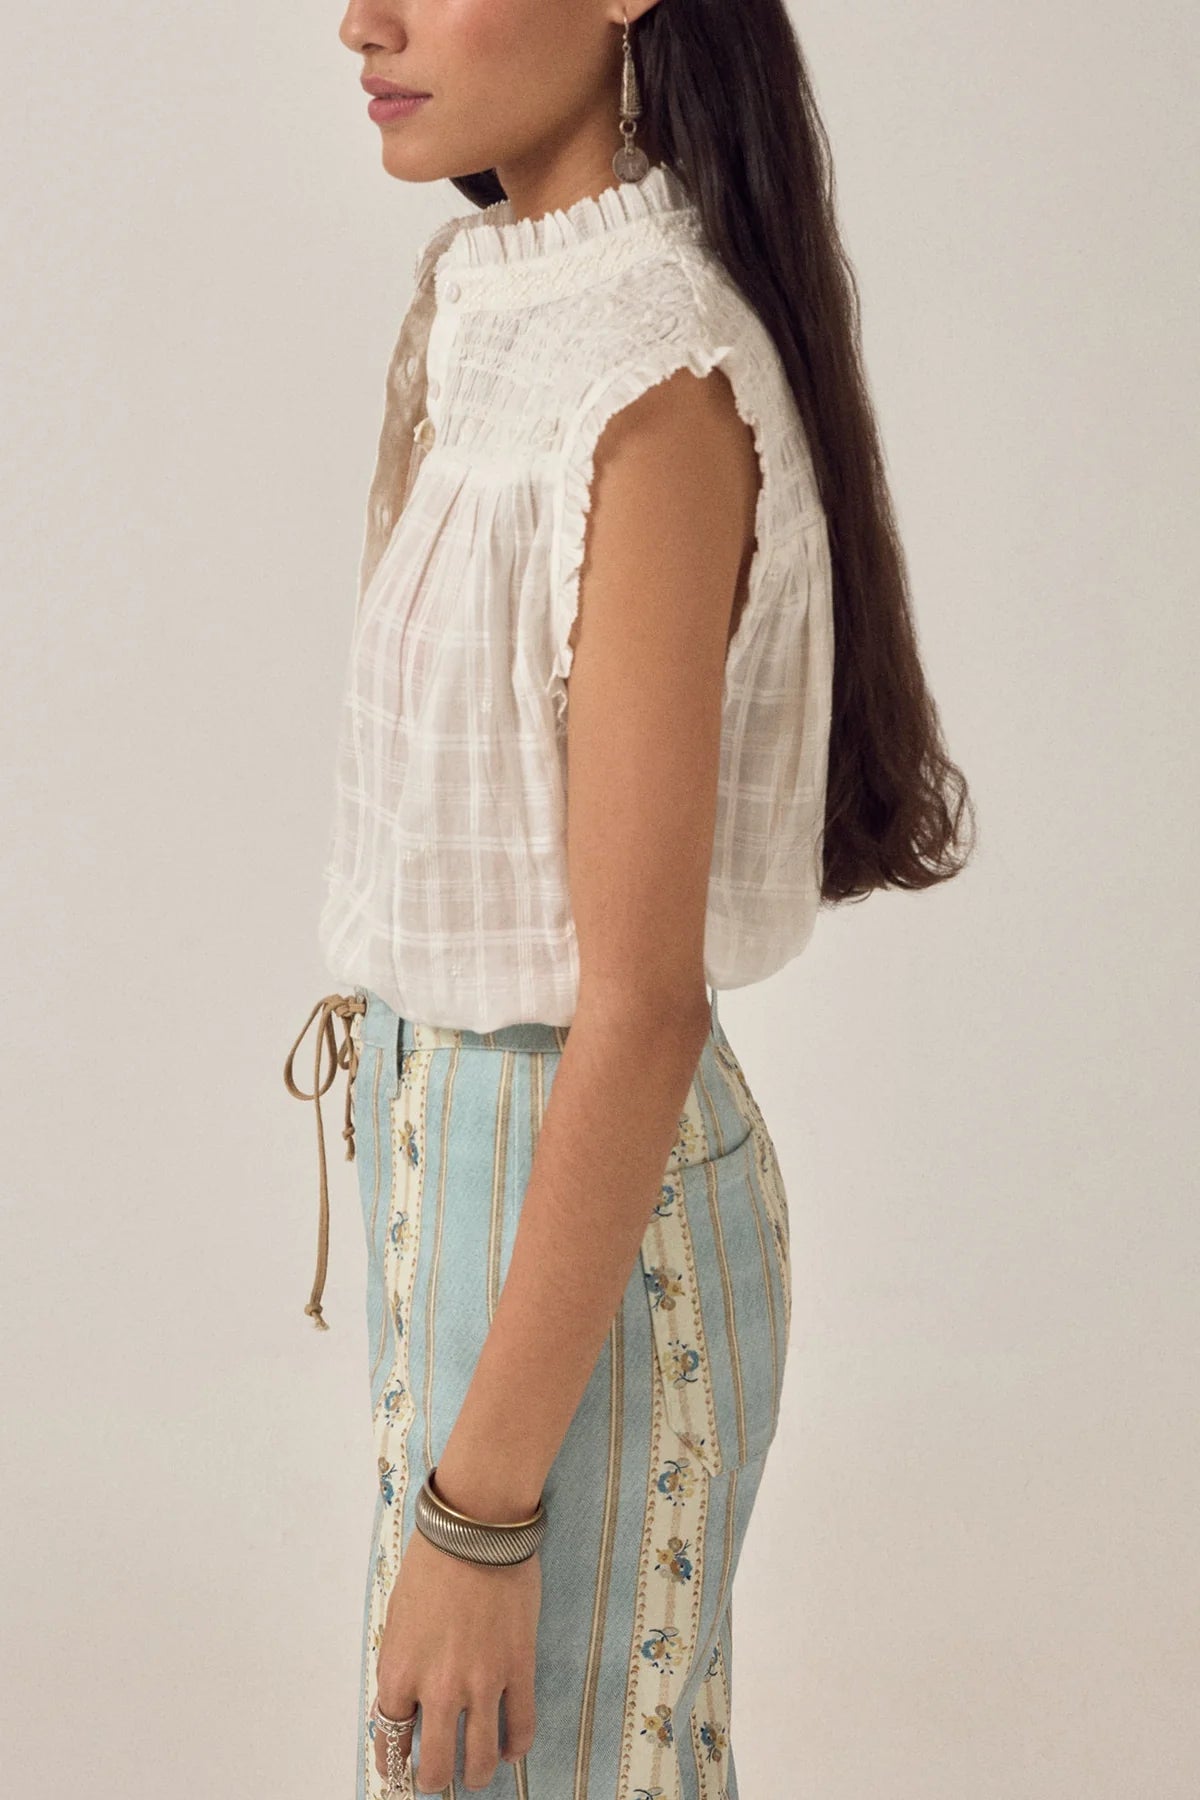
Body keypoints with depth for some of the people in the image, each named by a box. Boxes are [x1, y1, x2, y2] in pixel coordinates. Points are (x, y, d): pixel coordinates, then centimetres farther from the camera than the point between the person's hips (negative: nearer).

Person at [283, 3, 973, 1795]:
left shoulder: (658, 398, -26)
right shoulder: (510, 311, 3)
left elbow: (643, 1005, -25)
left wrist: (477, 1515, -20)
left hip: (581, 1223, -9)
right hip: (460, 1126, 9)